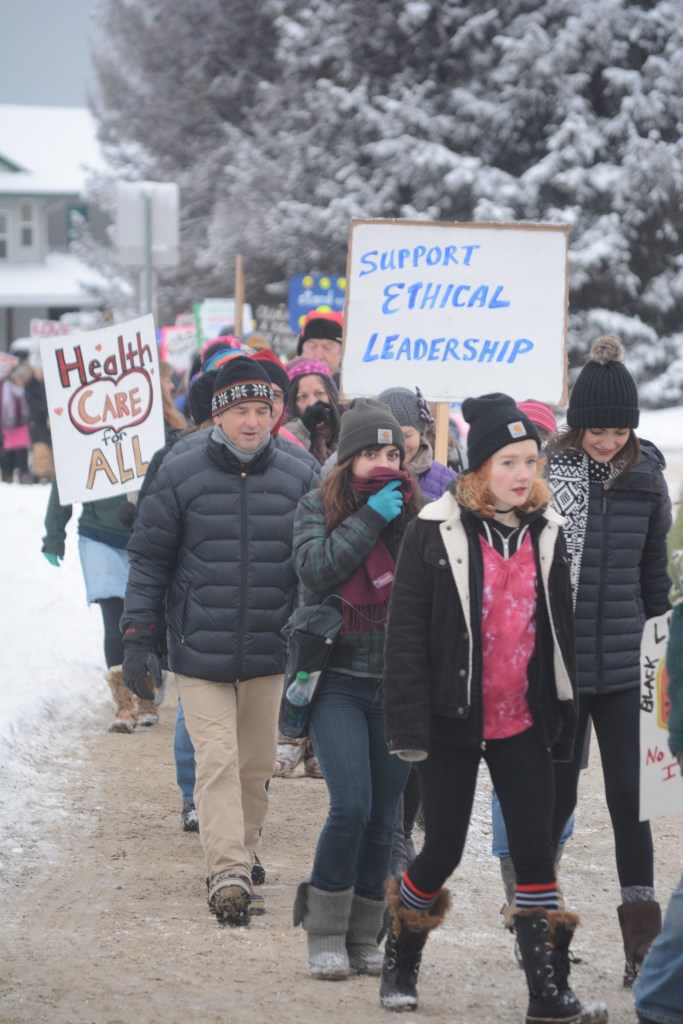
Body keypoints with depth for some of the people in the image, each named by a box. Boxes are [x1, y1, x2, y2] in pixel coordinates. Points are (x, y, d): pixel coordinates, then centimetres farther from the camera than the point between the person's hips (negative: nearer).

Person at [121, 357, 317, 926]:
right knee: (217, 761, -11)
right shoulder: (181, 473, -4)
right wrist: (138, 637, -2)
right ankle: (228, 874, -17)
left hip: (269, 650, 3)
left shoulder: (297, 479, 2)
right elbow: (150, 558, 1)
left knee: (256, 764, 11)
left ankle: (239, 863, 25)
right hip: (199, 649, -3)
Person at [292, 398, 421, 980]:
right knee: (352, 807, -14)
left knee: (383, 818, 5)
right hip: (338, 680, -2)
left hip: (398, 686, 2)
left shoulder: (416, 513, 6)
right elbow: (316, 569, -15)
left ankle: (363, 935, 18)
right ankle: (325, 932, 1)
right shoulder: (318, 508, 3)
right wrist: (370, 518, -14)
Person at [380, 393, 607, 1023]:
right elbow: (406, 633, -8)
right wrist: (409, 726, -13)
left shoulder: (545, 532, 6)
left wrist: (564, 716, 13)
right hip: (454, 723, -3)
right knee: (443, 851, 4)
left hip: (523, 724, 3)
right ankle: (400, 964, 27)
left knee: (536, 851, -1)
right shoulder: (437, 532, -8)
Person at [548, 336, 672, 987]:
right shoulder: (542, 473, -7)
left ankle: (642, 945, 4)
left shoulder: (644, 477, 3)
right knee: (557, 797, 5)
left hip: (624, 666, 2)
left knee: (629, 797, 1)